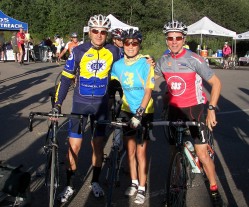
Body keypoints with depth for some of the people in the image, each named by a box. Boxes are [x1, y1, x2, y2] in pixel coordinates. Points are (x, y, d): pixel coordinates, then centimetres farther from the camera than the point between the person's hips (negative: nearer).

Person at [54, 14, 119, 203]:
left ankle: (95, 182, 28)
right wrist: (58, 103, -13)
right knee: (74, 147, -1)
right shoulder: (79, 51, -10)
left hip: (101, 104, 1)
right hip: (80, 104, -1)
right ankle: (69, 186, 15)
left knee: (98, 145, 9)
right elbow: (66, 77, -7)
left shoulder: (113, 51, -5)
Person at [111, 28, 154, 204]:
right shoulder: (117, 65, -2)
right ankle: (134, 183, 30)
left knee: (141, 152, 1)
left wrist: (139, 113, -24)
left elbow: (148, 91, -17)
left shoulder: (145, 64, -14)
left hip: (144, 112, -3)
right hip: (126, 111, 4)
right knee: (130, 150, 12)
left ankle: (142, 189, 15)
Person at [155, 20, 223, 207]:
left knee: (201, 152, -6)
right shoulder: (163, 61, 0)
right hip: (174, 109, 5)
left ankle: (214, 189, 12)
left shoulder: (194, 59, -15)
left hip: (194, 108, -4)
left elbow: (216, 83, -12)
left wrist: (211, 110, -17)